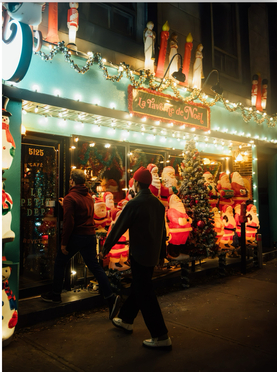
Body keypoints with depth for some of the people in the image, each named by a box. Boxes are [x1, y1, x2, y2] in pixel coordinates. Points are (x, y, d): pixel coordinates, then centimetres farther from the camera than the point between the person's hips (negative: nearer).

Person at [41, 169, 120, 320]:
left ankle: (55, 295, 26)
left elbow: (69, 222, -17)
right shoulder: (89, 196, 11)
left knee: (59, 262, 14)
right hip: (90, 235, 6)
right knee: (94, 265, 8)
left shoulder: (70, 197, -12)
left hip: (76, 236, -6)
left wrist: (64, 243, -10)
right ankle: (110, 296, 0)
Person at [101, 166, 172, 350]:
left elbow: (119, 227, -11)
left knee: (145, 295, 1)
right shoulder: (158, 203, 4)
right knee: (138, 288, 21)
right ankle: (126, 320, 39)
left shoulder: (134, 204, -17)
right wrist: (162, 253, 23)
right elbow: (162, 230, 12)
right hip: (153, 255, 8)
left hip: (139, 254, -8)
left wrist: (106, 248, 2)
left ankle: (161, 336, 6)